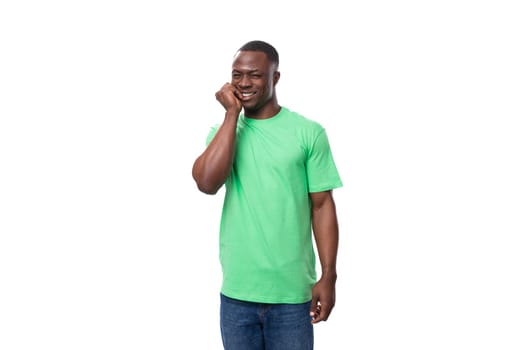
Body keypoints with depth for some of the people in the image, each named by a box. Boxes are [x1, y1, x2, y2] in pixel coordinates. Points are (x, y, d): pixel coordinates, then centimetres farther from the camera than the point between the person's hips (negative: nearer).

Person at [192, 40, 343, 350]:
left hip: (292, 291, -2)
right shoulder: (222, 131, 5)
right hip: (236, 290, 3)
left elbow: (322, 206, -2)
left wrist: (328, 277, -6)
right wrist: (232, 114, -10)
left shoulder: (309, 132, -3)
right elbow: (207, 183, -14)